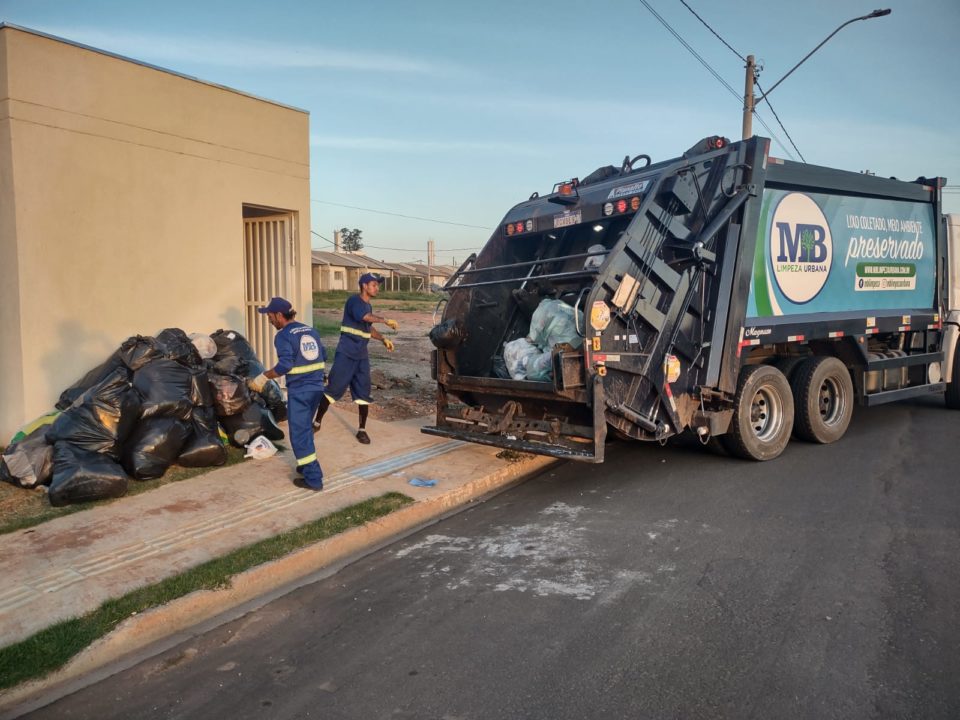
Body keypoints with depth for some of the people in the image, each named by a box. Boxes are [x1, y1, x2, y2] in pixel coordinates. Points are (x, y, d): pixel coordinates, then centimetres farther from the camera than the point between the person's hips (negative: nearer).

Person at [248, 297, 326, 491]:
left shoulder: (283, 336, -11)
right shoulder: (311, 330, 11)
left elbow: (284, 365, -21)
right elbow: (323, 357, 14)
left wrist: (262, 378, -12)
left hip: (299, 391, -7)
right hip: (317, 387, 7)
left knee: (299, 434, 1)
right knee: (306, 428, 23)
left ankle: (313, 478, 1)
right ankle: (308, 465, 33)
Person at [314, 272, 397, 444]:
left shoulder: (368, 306, 14)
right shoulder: (354, 300, -12)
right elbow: (363, 316, -33)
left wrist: (383, 339, 12)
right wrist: (385, 320, -35)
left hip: (361, 355, 7)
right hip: (346, 353, -7)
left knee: (363, 392, 5)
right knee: (334, 388, -2)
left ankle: (362, 430, 13)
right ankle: (317, 422, 13)